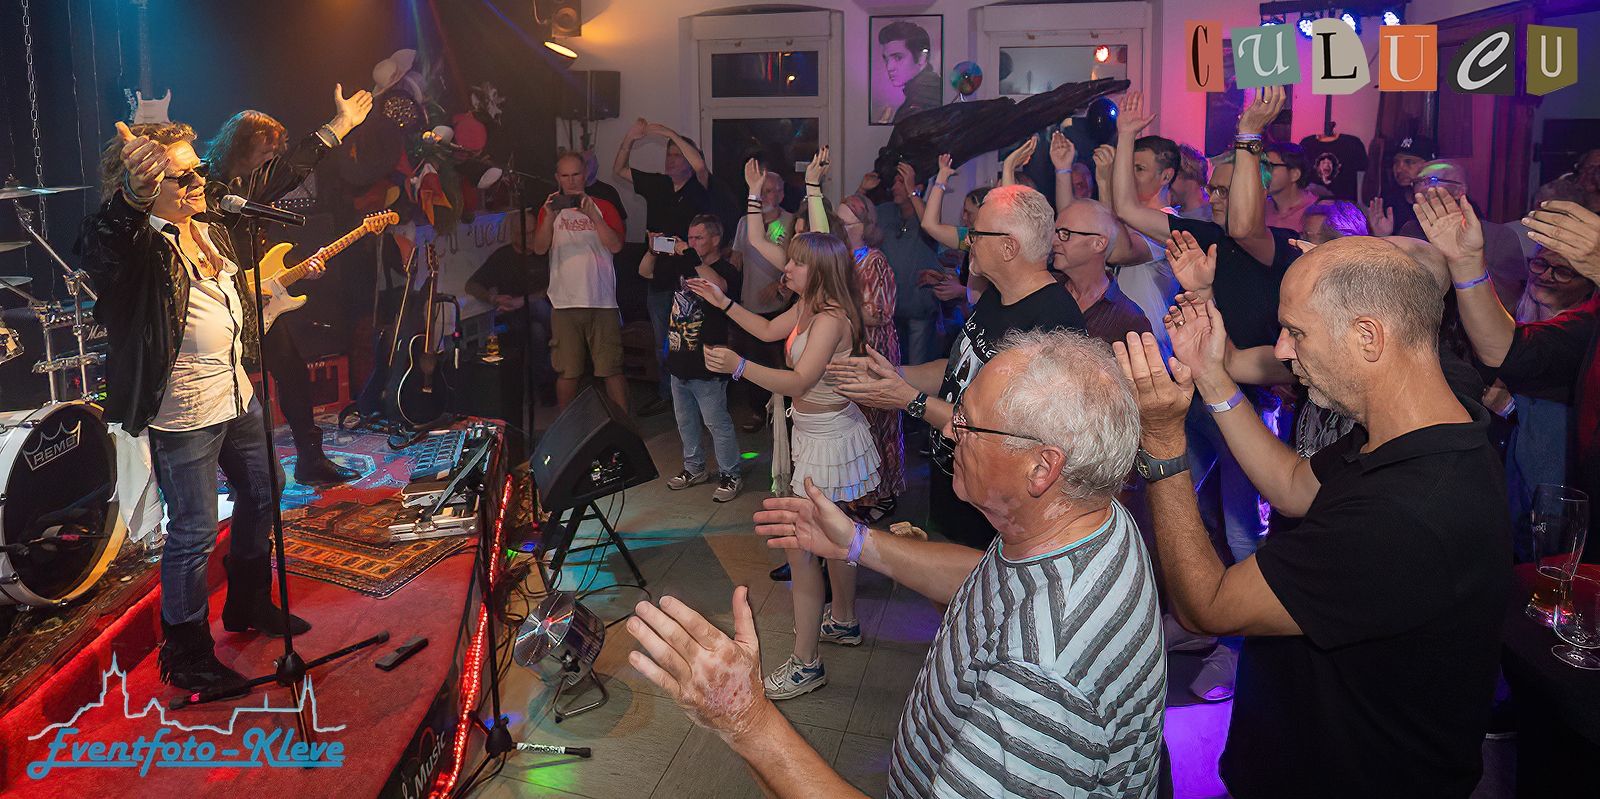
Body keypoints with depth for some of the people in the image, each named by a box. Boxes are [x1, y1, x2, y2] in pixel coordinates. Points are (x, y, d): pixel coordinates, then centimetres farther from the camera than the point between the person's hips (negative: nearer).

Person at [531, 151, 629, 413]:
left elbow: (615, 246, -5)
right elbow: (539, 248, -3)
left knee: (612, 370, -1)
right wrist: (550, 217, -17)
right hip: (564, 303, 1)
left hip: (602, 302, -1)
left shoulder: (603, 207, 8)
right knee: (567, 372, 6)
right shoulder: (550, 209, 11)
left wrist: (593, 215, -14)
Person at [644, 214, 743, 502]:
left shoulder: (726, 270, -11)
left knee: (716, 422, -1)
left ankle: (730, 475, 12)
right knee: (685, 421, 19)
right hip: (679, 362, 8)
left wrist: (692, 258, -27)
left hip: (706, 367, -8)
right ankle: (694, 468, 34)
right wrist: (653, 251, 0)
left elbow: (718, 287, -35)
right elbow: (645, 272, 20)